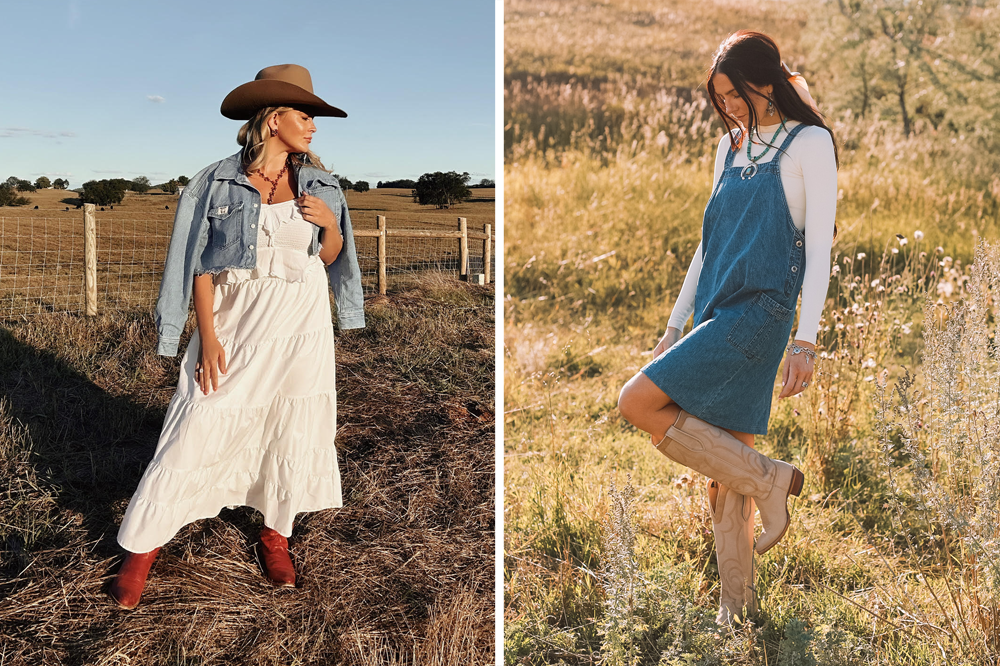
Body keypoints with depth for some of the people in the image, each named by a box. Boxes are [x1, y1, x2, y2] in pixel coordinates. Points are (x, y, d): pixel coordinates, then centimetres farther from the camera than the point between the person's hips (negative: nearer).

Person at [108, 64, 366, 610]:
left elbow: (330, 258, 14)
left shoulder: (319, 186, 5)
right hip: (233, 322, -3)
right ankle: (141, 546, 14)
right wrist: (206, 336, -10)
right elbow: (200, 264, -3)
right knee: (197, 431, -1)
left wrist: (331, 224, -8)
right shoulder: (219, 181, -3)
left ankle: (275, 534, 29)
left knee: (293, 431, 8)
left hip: (300, 324, 3)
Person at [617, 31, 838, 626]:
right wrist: (676, 326, 17)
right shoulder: (732, 146, 19)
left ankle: (767, 478, -5)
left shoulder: (810, 143, 0)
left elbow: (819, 246, -7)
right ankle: (737, 605, 16)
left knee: (638, 403, -17)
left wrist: (807, 340, -16)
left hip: (760, 311, -7)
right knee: (722, 473, 6)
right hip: (715, 316, 7)